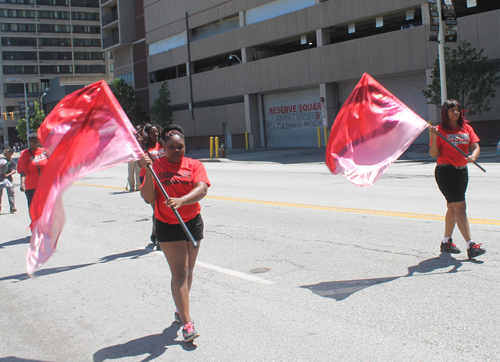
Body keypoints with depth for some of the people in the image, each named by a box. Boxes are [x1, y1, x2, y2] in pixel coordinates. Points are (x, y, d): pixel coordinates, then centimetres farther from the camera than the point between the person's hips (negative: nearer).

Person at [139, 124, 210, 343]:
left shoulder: (194, 165, 0)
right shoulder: (156, 167, -3)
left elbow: (202, 189, -18)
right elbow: (148, 198, -10)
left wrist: (181, 200, -35)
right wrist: (148, 172, -21)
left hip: (193, 223, 3)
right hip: (168, 226, -3)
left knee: (188, 271, 14)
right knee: (179, 273, -9)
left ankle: (180, 310, 34)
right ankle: (187, 323, -9)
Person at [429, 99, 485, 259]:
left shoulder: (467, 128, 9)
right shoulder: (440, 130, -6)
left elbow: (476, 146, 2)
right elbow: (434, 154, -9)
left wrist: (473, 156, -19)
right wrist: (434, 137, -23)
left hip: (462, 171, 6)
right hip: (445, 171, -6)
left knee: (452, 207, 14)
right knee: (460, 207, -11)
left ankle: (446, 242, 27)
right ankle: (470, 246, -13)